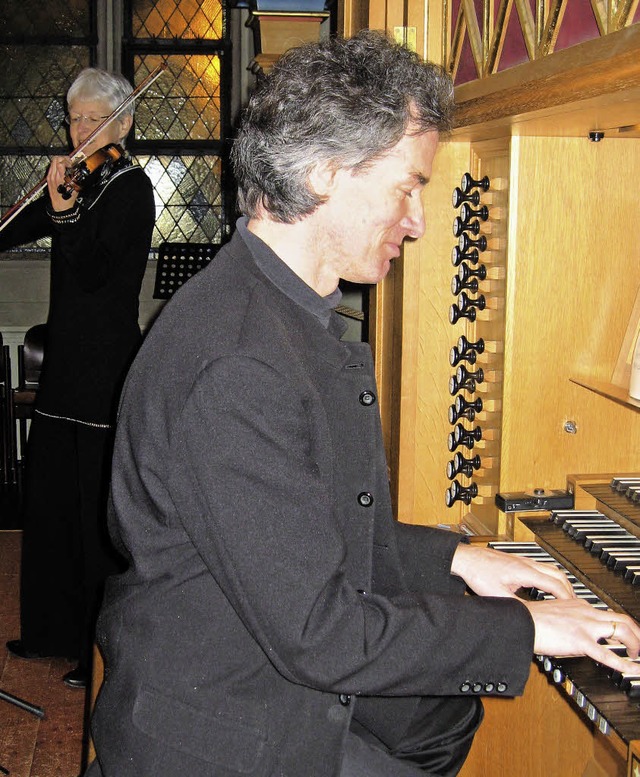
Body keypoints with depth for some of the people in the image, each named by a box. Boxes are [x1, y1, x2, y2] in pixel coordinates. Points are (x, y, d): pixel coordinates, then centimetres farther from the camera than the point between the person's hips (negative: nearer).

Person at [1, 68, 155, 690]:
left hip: (106, 366, -9)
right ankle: (56, 629, 32)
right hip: (66, 359, 9)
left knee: (100, 512, -2)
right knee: (50, 500, 16)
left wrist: (64, 211, -33)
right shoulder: (80, 183, 12)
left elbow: (93, 272, -22)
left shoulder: (130, 187, -10)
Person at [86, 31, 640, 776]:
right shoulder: (232, 364, -28)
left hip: (294, 702, 10)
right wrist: (519, 627, -18)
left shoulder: (293, 319, 6)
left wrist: (450, 557, 7)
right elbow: (313, 630, -28)